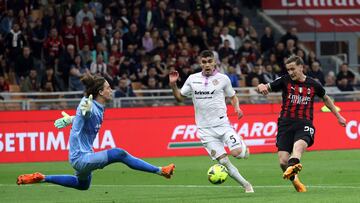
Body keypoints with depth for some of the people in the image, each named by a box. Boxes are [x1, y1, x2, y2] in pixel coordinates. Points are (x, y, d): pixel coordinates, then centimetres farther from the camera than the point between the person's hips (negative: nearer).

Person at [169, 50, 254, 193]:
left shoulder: (223, 79, 2)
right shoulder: (192, 79, 7)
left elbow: (232, 96, 15)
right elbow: (180, 97, 15)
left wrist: (237, 108, -5)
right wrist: (173, 85, -3)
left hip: (222, 124, -1)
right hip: (205, 129, 1)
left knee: (236, 153, -20)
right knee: (223, 161, -7)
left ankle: (243, 147, 17)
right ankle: (245, 185, 7)